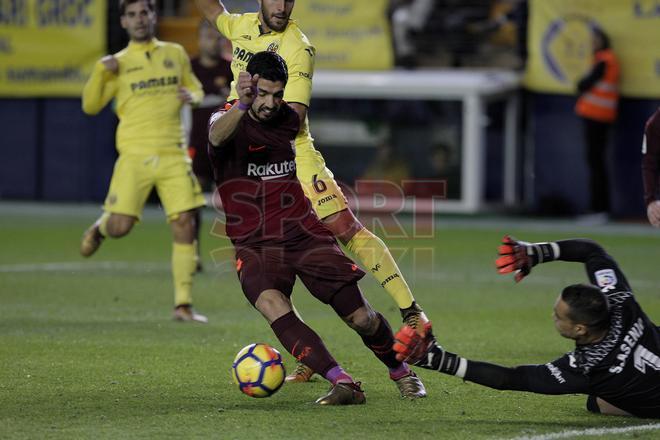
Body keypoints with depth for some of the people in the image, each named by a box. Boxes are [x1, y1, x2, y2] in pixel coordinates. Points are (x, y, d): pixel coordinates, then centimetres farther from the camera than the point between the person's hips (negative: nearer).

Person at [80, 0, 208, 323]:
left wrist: (191, 97, 1)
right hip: (135, 155, -2)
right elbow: (90, 106, 6)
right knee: (120, 226, -11)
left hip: (173, 154, 2)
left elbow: (194, 87, 25)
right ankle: (100, 228, 28)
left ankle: (183, 305, 0)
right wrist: (100, 72, -9)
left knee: (185, 226, -7)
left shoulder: (175, 54, 13)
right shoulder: (119, 64, 8)